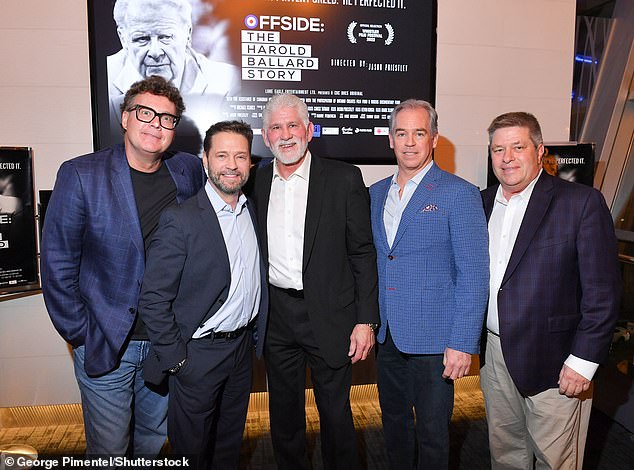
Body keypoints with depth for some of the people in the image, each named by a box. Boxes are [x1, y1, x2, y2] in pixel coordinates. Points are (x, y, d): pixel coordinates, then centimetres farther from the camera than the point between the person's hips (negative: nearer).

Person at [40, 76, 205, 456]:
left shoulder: (189, 170, -1)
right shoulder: (81, 175, -11)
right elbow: (58, 264, -8)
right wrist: (80, 334, -7)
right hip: (106, 345, -3)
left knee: (154, 439, 22)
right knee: (109, 451, 14)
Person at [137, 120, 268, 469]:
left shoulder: (254, 212, 2)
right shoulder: (180, 221, -18)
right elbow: (152, 300, -16)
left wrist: (259, 333, 7)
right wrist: (175, 360, -14)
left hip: (242, 345, 6)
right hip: (198, 354, -5)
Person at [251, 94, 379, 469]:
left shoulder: (344, 179, -5)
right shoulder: (255, 182, 5)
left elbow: (363, 253, -5)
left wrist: (366, 320, -9)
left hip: (329, 315, -3)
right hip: (275, 315, 4)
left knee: (336, 412, 12)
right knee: (284, 412, 19)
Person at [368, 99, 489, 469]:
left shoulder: (459, 194, -9)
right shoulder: (376, 193, 9)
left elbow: (473, 275, -12)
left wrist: (462, 343, -16)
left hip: (432, 340, -5)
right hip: (387, 337, 5)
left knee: (432, 432, 10)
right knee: (394, 424, 20)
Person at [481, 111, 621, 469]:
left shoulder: (582, 202, -11)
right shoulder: (482, 203, 6)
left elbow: (603, 291, -12)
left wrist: (583, 360, -13)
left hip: (552, 361, -5)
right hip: (495, 355, 5)